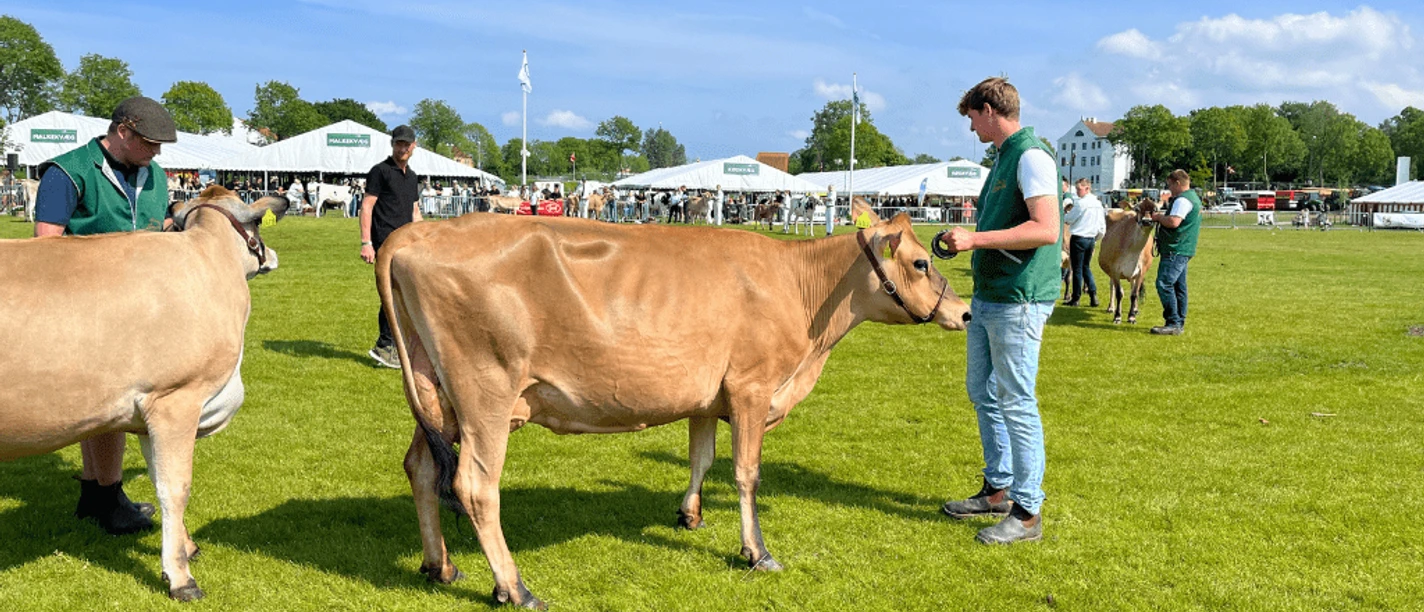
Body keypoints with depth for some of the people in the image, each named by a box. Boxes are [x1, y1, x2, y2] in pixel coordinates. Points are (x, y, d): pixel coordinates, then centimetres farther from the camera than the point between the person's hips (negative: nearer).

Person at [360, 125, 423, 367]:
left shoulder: (412, 176, 19)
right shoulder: (381, 171, -4)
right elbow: (366, 206, -8)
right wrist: (366, 243, -16)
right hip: (385, 242, -8)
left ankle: (387, 347, 17)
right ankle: (385, 345, -7)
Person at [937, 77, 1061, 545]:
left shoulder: (1031, 156, -14)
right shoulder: (1004, 157, 16)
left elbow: (1046, 229, -24)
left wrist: (977, 238, -24)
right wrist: (966, 240, 12)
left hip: (1018, 300, -10)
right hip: (987, 295, 10)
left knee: (1016, 403, -4)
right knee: (982, 392, 17)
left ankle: (1027, 514, 5)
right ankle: (998, 491, 31)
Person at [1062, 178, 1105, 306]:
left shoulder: (1081, 203, -15)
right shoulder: (1098, 204, 9)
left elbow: (1069, 219, -6)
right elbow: (1102, 228, 10)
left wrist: (1064, 215, 14)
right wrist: (1096, 239, 20)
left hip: (1078, 238, -7)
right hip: (1091, 239, 7)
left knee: (1077, 269, 1)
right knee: (1086, 267, 18)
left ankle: (1075, 298, 6)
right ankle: (1093, 295, 8)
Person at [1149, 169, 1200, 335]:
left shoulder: (1182, 200, -15)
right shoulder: (1194, 197, 20)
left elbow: (1174, 222, -27)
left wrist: (1159, 217, -10)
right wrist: (1162, 216, 14)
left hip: (1175, 250, -11)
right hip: (1184, 249, 11)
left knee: (1164, 284, -12)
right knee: (1178, 286, 13)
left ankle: (1173, 323, -13)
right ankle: (1179, 322, 17)